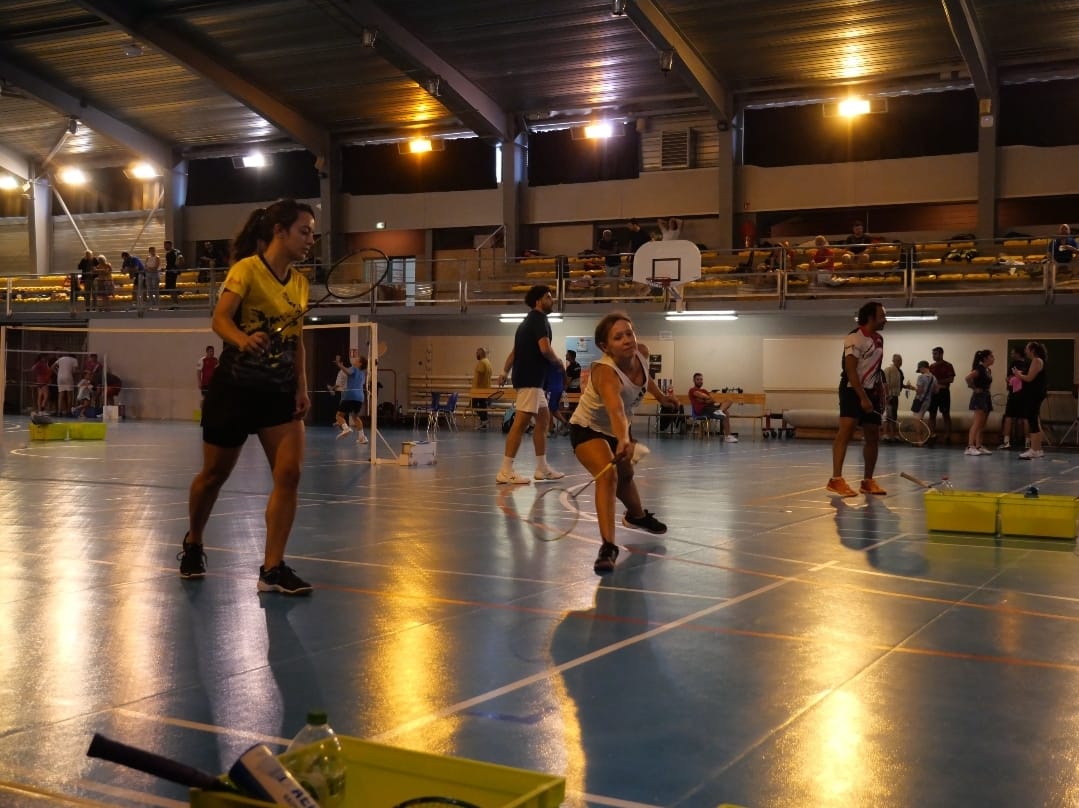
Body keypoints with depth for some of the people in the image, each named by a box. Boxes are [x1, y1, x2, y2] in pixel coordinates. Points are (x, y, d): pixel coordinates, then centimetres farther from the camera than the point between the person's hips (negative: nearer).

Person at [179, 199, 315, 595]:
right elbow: (220, 319, -23)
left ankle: (272, 569, -5)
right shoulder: (247, 268, -12)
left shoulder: (299, 283, 7)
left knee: (289, 474, -10)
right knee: (214, 474, 10)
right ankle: (192, 544, 37)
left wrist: (302, 387, 4)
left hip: (279, 392, 5)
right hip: (235, 387, -5)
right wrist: (242, 339, -44)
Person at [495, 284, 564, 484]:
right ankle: (505, 471, -15)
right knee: (522, 421, -13)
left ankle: (542, 468, 19)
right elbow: (545, 348, -22)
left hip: (530, 378, 11)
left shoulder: (529, 321, 21)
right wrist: (558, 361, -4)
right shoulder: (539, 319, -9)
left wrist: (505, 372, 15)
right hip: (530, 379, -11)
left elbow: (514, 351, 20)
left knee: (543, 418, 15)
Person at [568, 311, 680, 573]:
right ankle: (608, 546, -32)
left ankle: (637, 515, 60)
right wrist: (623, 441, -76)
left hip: (618, 429, 7)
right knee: (608, 475, -31)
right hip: (587, 429, -7)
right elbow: (615, 408, -60)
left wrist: (661, 396, 21)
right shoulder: (605, 372, -41)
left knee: (625, 476, 28)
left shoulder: (641, 353, -19)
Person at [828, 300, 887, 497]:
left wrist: (880, 393, 17)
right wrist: (863, 398, -24)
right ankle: (836, 480, -25)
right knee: (846, 431, -20)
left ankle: (868, 481, 17)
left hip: (871, 392, 8)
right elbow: (851, 371, -19)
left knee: (873, 437, 8)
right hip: (852, 390, -8)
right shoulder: (854, 338, -12)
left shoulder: (879, 339, 13)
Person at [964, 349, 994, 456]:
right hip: (979, 397, -9)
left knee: (982, 425, 10)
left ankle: (978, 447, 14)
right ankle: (970, 447, -17)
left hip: (986, 397, 9)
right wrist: (975, 388, -16)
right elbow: (967, 378, -27)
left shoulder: (988, 370, 14)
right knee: (976, 424, -14)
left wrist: (987, 391, 11)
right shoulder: (979, 369, -14)